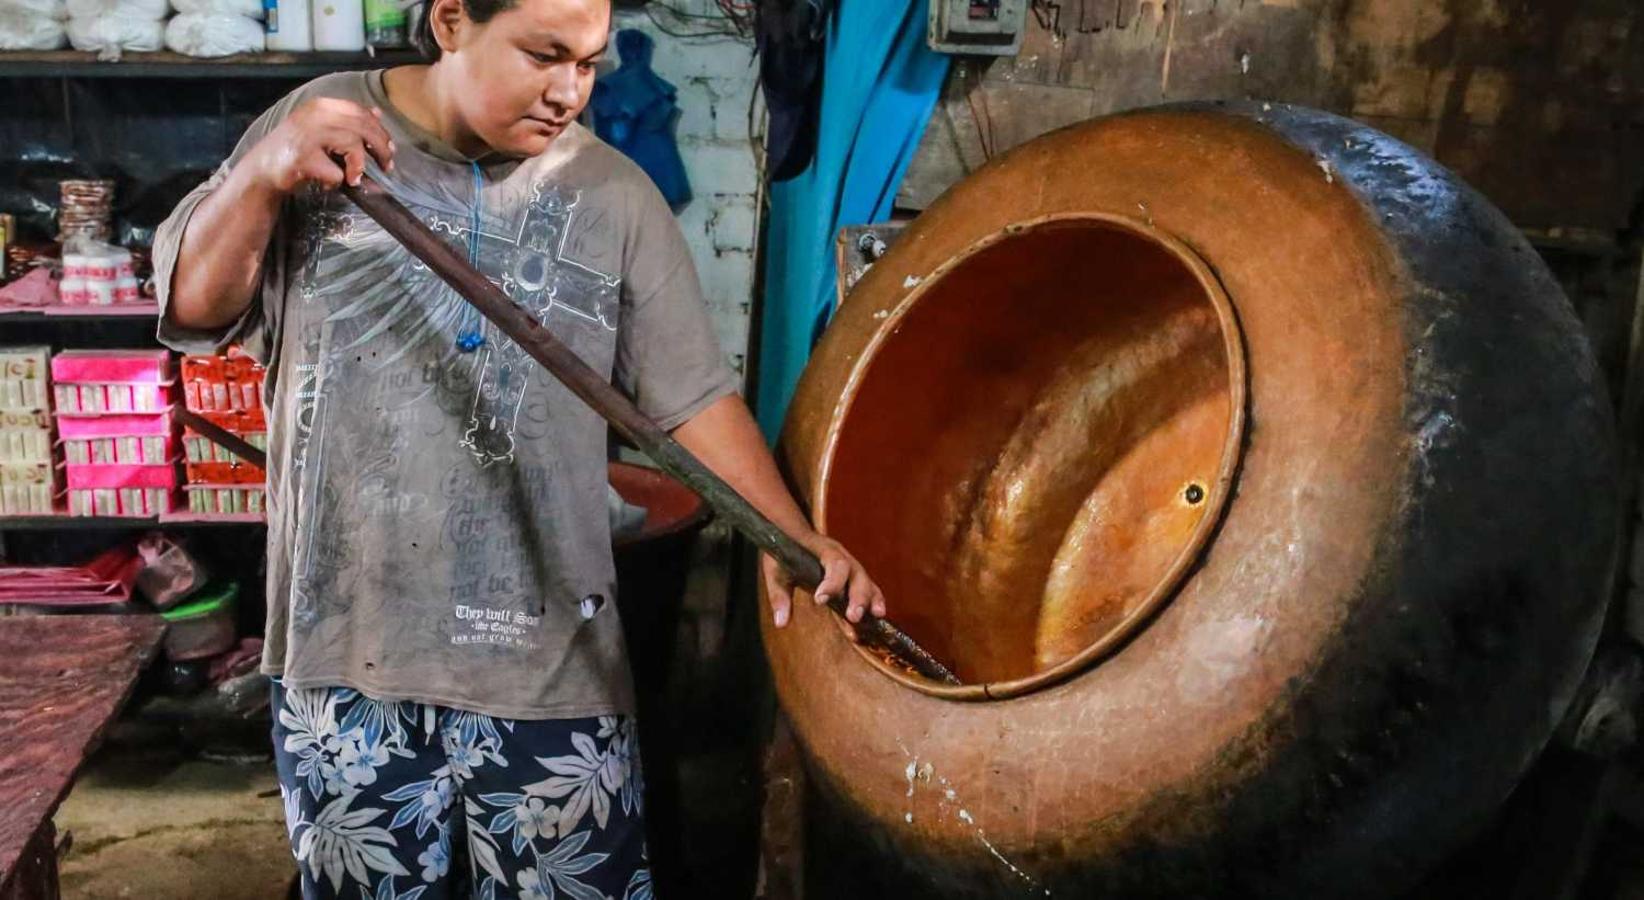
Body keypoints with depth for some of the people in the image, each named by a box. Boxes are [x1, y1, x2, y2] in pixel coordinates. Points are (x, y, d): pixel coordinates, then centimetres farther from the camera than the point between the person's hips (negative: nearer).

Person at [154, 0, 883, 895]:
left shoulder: (614, 195, 0)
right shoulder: (321, 127, 1)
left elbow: (695, 394, -2)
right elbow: (194, 307, 0)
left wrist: (787, 538, -16)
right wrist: (263, 176, -18)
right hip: (347, 649, 1)